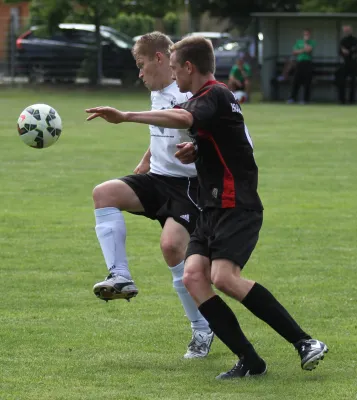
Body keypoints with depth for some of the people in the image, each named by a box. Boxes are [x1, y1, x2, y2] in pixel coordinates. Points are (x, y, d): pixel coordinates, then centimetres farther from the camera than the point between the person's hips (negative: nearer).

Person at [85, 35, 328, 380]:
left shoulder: (215, 96, -12)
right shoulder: (205, 99, 20)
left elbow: (183, 119, -34)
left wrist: (125, 116, -39)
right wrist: (195, 150, 17)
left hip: (237, 207, -10)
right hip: (213, 209, 10)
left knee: (224, 277, -24)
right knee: (193, 276, -7)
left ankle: (304, 342, -18)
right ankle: (249, 360, -9)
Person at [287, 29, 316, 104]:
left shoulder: (312, 42, 4)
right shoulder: (298, 42, 16)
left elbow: (308, 49, -13)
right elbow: (294, 52, 11)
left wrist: (305, 41, -1)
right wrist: (301, 51, -5)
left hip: (307, 62, -3)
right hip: (299, 62, 3)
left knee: (307, 82, -4)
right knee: (296, 81, -2)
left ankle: (306, 99, -1)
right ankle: (293, 98, 0)